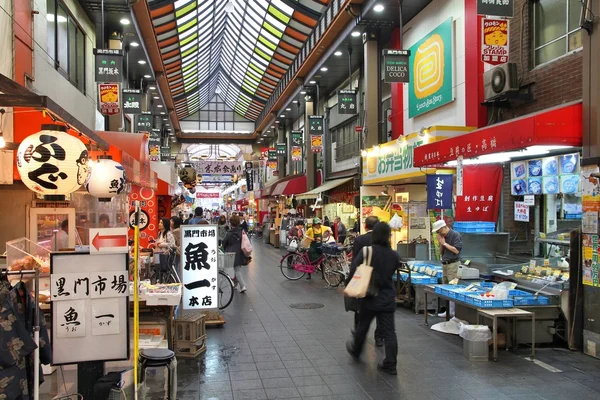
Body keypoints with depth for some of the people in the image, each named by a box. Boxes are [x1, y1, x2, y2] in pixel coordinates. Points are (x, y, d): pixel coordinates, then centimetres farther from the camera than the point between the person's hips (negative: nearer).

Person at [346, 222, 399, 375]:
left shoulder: (366, 251, -16)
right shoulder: (394, 255, -5)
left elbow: (353, 271, -14)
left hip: (370, 297, -2)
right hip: (388, 299, 2)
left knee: (362, 326, 18)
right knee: (389, 332, 5)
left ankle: (355, 351, 40)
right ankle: (390, 365, 7)